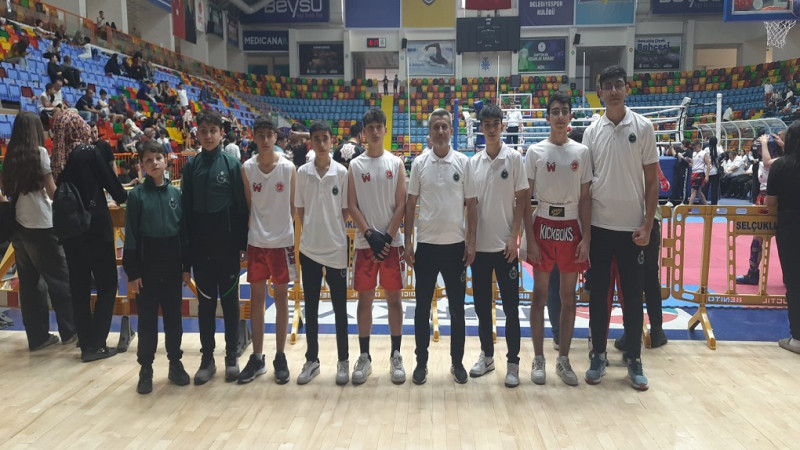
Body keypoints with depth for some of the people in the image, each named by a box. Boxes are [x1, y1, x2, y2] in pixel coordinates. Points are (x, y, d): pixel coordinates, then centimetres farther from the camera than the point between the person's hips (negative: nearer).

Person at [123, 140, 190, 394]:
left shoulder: (175, 193, 2)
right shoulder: (137, 195, -4)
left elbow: (184, 231, 5)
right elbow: (131, 236, -5)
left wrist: (186, 266, 3)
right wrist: (131, 272, -8)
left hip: (172, 265, 2)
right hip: (147, 266, -2)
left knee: (173, 317, 11)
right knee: (147, 320, 6)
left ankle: (175, 364, 24)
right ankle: (145, 369, 18)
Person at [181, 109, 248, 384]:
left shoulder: (232, 164, -3)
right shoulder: (191, 166, 4)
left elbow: (241, 206, -3)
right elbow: (185, 207, 5)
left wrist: (243, 242, -6)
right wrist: (186, 246, 1)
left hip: (227, 244, -2)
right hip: (200, 245, 2)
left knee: (229, 300, 7)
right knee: (205, 301, 10)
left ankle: (232, 357, 19)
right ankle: (207, 358, 21)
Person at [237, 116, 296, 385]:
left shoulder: (288, 168, -4)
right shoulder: (247, 168, 0)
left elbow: (294, 206, -1)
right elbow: (246, 206, 5)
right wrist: (242, 238, 3)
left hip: (282, 241, -2)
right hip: (256, 242, 2)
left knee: (281, 297, 7)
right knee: (256, 297, 9)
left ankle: (280, 358, 18)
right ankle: (257, 358, 20)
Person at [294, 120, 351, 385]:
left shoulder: (341, 172, -4)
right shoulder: (302, 172, 1)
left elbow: (345, 210, 1)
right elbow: (300, 209, 7)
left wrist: (332, 231, -1)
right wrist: (312, 231, 0)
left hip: (336, 247, -2)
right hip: (309, 247, 2)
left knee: (340, 307, 6)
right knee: (310, 306, 10)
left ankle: (343, 361, 18)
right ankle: (312, 360, 23)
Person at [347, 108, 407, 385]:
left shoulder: (396, 163, 3)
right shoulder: (355, 165, 4)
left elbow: (401, 205, -1)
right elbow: (352, 206, -1)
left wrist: (387, 238, -10)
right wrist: (370, 235, -11)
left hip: (392, 242, 0)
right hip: (365, 243, 1)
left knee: (393, 298, 6)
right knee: (365, 299, 6)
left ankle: (396, 356, 16)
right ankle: (364, 357, 17)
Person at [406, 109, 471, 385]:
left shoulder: (463, 162, 0)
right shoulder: (419, 163, 1)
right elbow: (410, 204, 4)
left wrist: (471, 243, -2)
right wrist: (408, 243, -1)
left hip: (455, 244, 0)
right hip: (426, 244, 0)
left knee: (457, 307, 8)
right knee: (423, 307, 7)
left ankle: (457, 361, 22)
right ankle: (421, 362, 21)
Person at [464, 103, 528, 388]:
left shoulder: (514, 158, -2)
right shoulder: (473, 162, 6)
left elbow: (522, 199, -3)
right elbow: (471, 204, 6)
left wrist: (514, 237, -9)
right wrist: (470, 241, 1)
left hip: (505, 245, -3)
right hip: (480, 245, 3)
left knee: (510, 306, 3)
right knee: (481, 304, 11)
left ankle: (513, 362, 14)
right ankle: (487, 356, 26)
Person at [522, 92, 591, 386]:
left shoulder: (581, 152, 4)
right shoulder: (535, 152, -1)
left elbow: (585, 198, 5)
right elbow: (525, 199, -3)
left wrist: (586, 238, -3)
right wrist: (530, 239, -9)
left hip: (571, 227, 2)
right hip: (544, 226, -2)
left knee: (568, 297, 8)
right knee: (540, 295, 5)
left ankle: (563, 359, 19)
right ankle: (538, 358, 15)